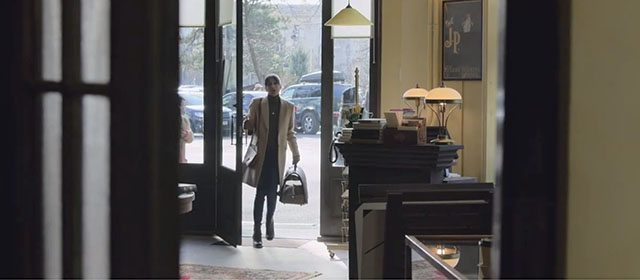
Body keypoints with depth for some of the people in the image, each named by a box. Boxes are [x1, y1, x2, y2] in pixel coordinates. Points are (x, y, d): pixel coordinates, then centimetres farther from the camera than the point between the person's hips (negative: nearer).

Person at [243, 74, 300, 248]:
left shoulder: (288, 107, 10)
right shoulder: (257, 104, 5)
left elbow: (290, 133, 17)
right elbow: (251, 127, 8)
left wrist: (295, 153, 15)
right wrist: (248, 127, -16)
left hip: (278, 154, 2)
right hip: (261, 154, -2)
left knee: (272, 192, 4)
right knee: (261, 193, -5)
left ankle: (269, 221, 25)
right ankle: (257, 233, -3)